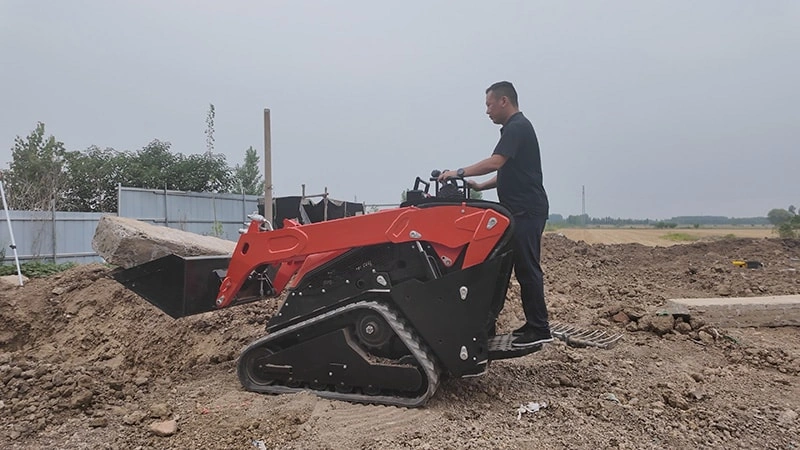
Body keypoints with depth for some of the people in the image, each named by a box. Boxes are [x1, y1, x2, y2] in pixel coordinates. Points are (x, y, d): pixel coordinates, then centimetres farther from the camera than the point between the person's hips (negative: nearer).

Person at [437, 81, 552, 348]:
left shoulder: (517, 127, -11)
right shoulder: (514, 127, 21)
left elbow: (495, 162, -24)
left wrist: (460, 173, -16)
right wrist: (481, 186, 13)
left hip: (526, 211, -10)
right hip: (520, 210, 10)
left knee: (526, 268, -6)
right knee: (523, 267, 12)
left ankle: (539, 330, 2)